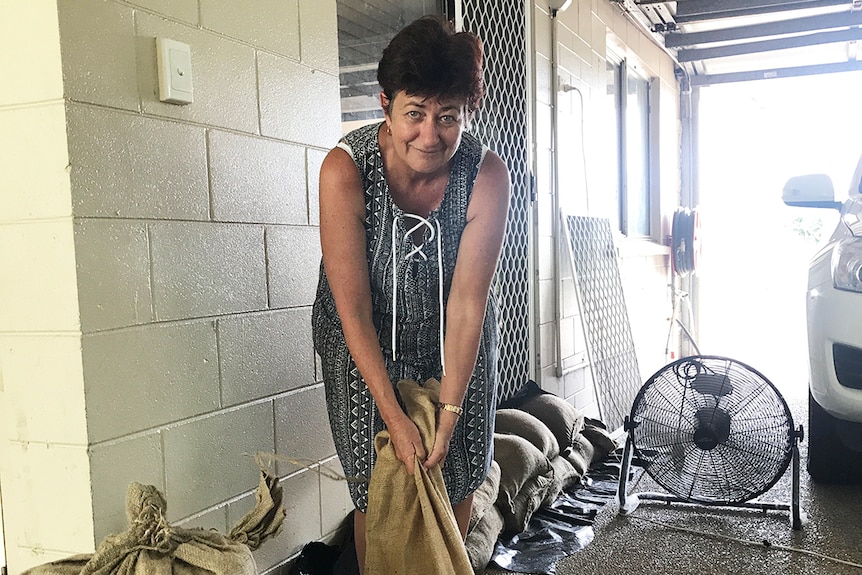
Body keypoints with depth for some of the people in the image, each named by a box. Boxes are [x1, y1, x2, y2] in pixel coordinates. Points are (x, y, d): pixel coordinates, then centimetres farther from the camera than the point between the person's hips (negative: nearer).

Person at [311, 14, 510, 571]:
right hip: (367, 343, -2)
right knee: (378, 487, 3)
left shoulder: (487, 174, -24)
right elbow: (353, 309, -25)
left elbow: (467, 305, -22)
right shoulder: (346, 169, -28)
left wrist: (449, 414, -22)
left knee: (459, 477, 13)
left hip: (454, 343, 2)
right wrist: (394, 416, -24)